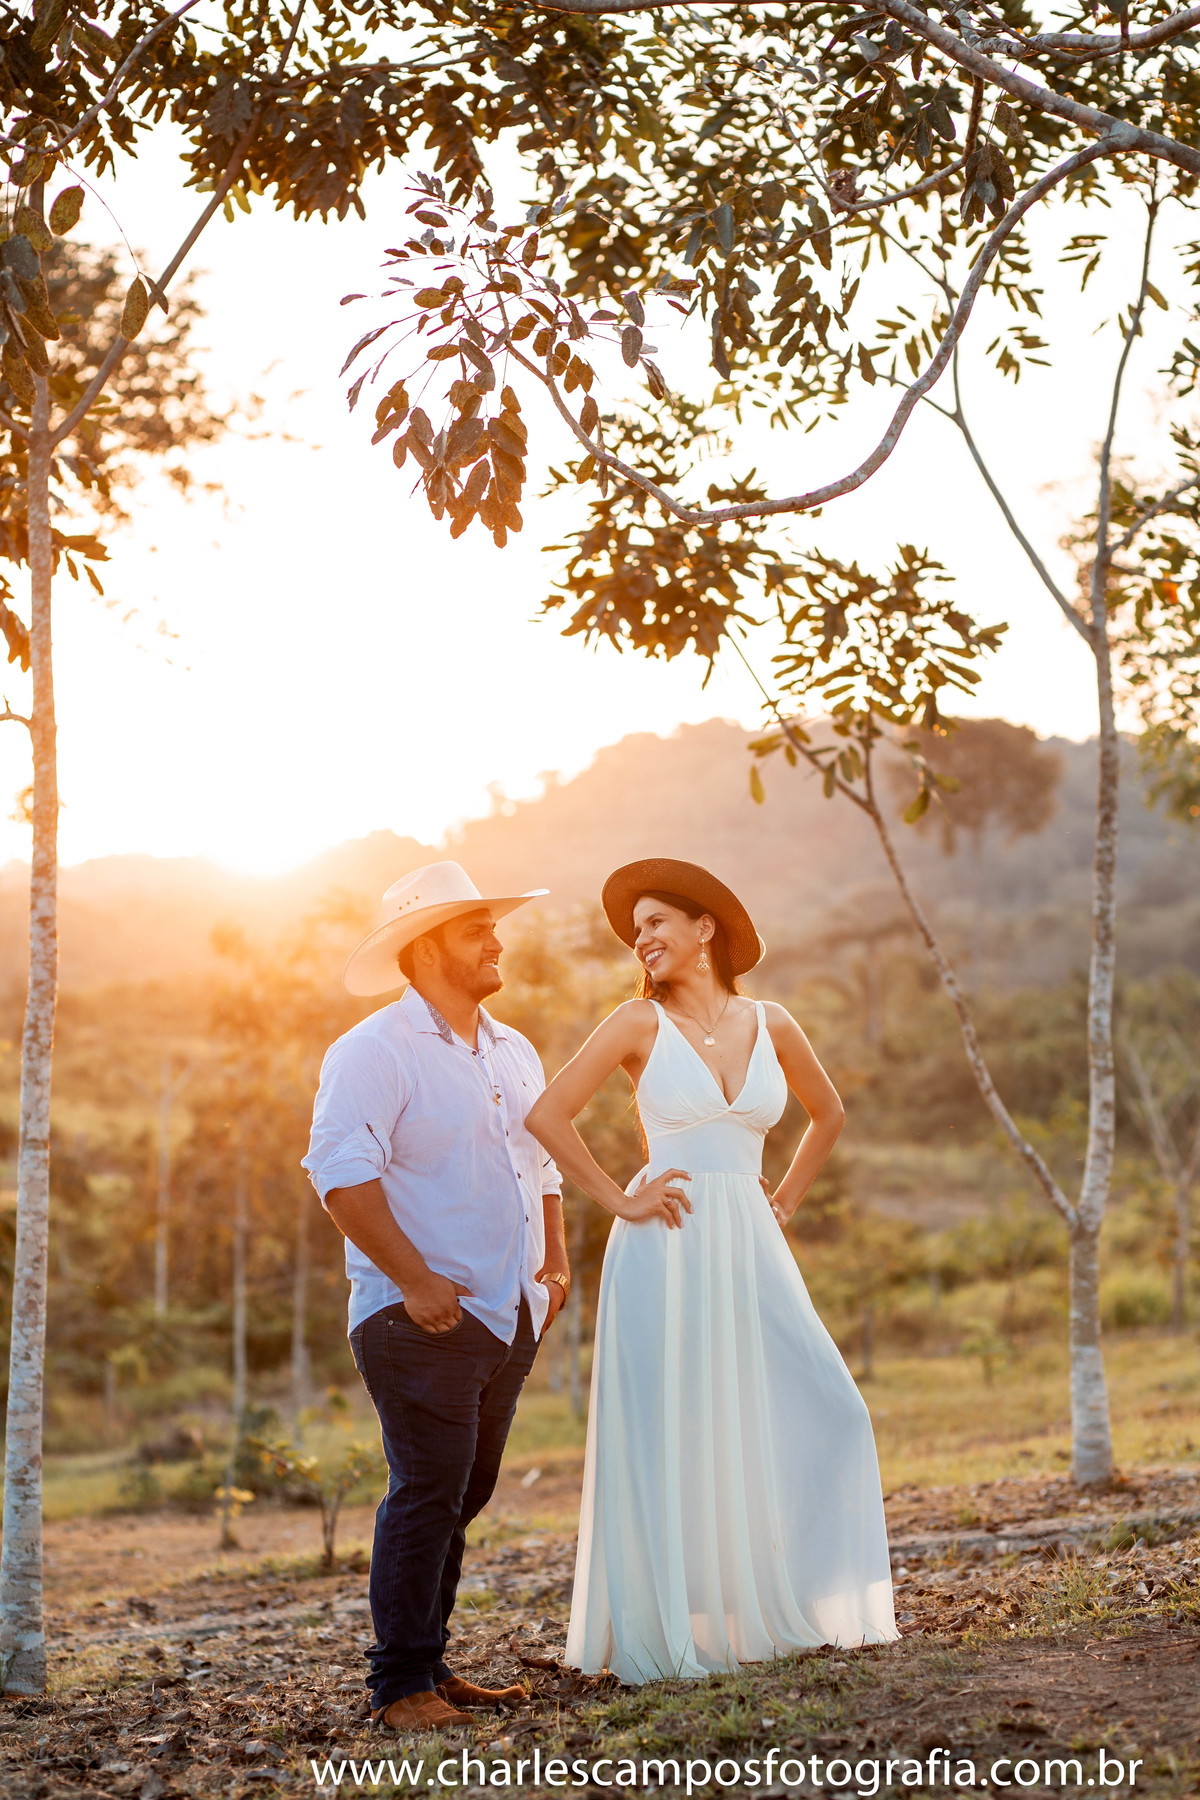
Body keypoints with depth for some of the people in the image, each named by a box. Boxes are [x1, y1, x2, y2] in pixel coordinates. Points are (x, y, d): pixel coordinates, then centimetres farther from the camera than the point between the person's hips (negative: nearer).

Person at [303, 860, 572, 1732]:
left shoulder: (514, 1053, 18)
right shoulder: (375, 1052, -8)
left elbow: (543, 1162, 26)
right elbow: (342, 1173, -16)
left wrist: (555, 1260, 12)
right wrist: (415, 1280, -20)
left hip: (507, 1318, 8)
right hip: (422, 1321, -8)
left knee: (463, 1497, 11)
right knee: (427, 1495, -10)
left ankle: (432, 1666, 20)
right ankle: (400, 1685, -2)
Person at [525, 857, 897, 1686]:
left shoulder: (769, 1025, 8)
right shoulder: (640, 1023, -1)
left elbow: (828, 1113, 23)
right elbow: (548, 1116, -4)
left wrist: (785, 1200, 13)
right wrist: (619, 1200, -7)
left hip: (749, 1247, 4)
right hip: (668, 1248, -3)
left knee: (819, 1415, 2)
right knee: (672, 1439, -1)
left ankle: (787, 1602, 18)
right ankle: (669, 1632, 9)